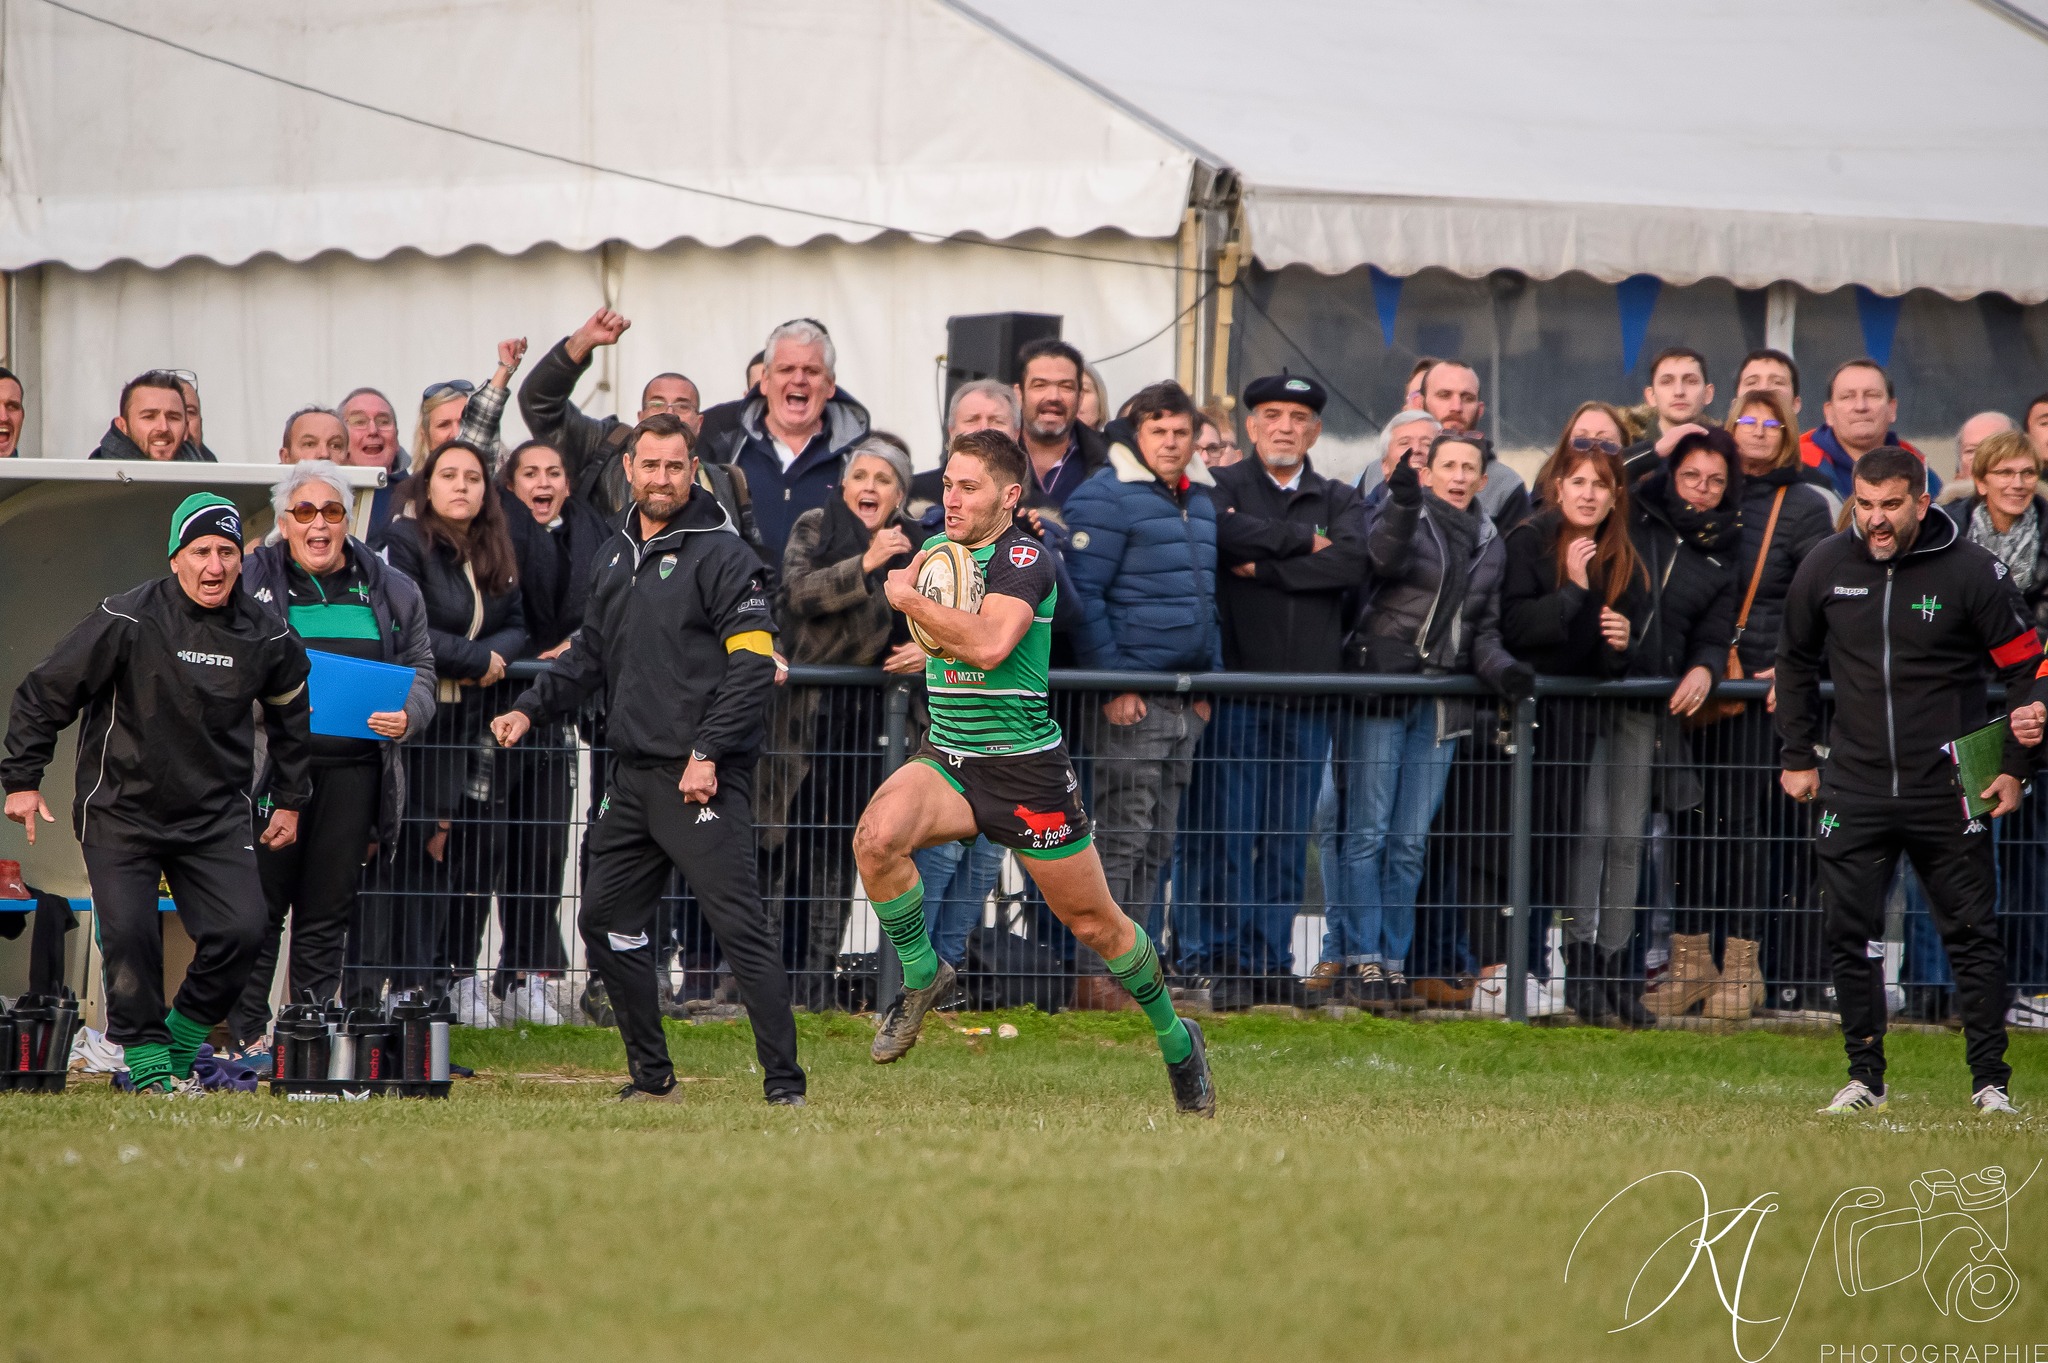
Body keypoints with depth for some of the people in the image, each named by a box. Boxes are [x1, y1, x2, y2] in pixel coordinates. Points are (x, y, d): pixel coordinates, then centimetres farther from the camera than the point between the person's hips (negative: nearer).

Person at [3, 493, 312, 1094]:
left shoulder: (264, 636, 0)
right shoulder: (127, 621, -13)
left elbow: (290, 714, 21)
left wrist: (290, 801, 23)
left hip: (217, 815, 3)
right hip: (121, 812, -3)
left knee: (240, 930, -12)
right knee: (129, 936, -12)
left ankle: (184, 1038, 10)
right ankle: (148, 1062, 6)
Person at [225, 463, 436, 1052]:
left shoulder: (389, 591, 13)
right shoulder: (249, 583, 4)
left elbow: (420, 669, 14)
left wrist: (406, 716, -7)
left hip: (353, 770, 3)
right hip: (272, 762, -3)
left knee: (328, 914, 5)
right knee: (259, 907, -5)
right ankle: (246, 1037, 0)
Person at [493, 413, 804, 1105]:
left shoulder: (722, 555, -8)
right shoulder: (617, 554, 17)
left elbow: (753, 664, -14)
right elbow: (590, 652, 26)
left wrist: (707, 754, -19)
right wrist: (530, 708, 12)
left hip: (703, 780, -9)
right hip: (633, 777, 9)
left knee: (740, 925, -12)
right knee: (605, 921, 11)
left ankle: (784, 1086, -12)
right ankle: (653, 1077, 22)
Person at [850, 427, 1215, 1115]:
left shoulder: (1024, 558, -13)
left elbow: (989, 644, -30)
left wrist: (909, 599, -20)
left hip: (1025, 768, -6)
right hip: (946, 757, 6)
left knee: (1094, 923, 5)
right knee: (876, 837, -26)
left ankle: (1175, 1039, 28)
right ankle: (921, 975, -4)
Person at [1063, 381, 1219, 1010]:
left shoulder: (1201, 502, 17)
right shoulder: (1106, 499, -8)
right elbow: (1082, 595, -13)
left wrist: (1210, 680, 17)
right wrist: (1113, 681, -17)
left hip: (1185, 702, 8)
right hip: (1128, 698, -8)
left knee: (1158, 842, 10)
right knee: (1120, 838, -9)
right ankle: (1096, 976, -8)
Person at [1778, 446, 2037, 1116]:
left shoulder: (1972, 572, -8)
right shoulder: (1826, 566, 1)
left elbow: (2026, 667, 2)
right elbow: (1795, 660, 18)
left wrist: (2016, 767, 0)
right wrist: (1799, 755, 16)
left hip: (1948, 790, -3)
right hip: (1854, 787, 3)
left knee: (1973, 935, 0)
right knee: (1850, 935, 2)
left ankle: (1990, 1081, 6)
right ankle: (1865, 1077, 12)